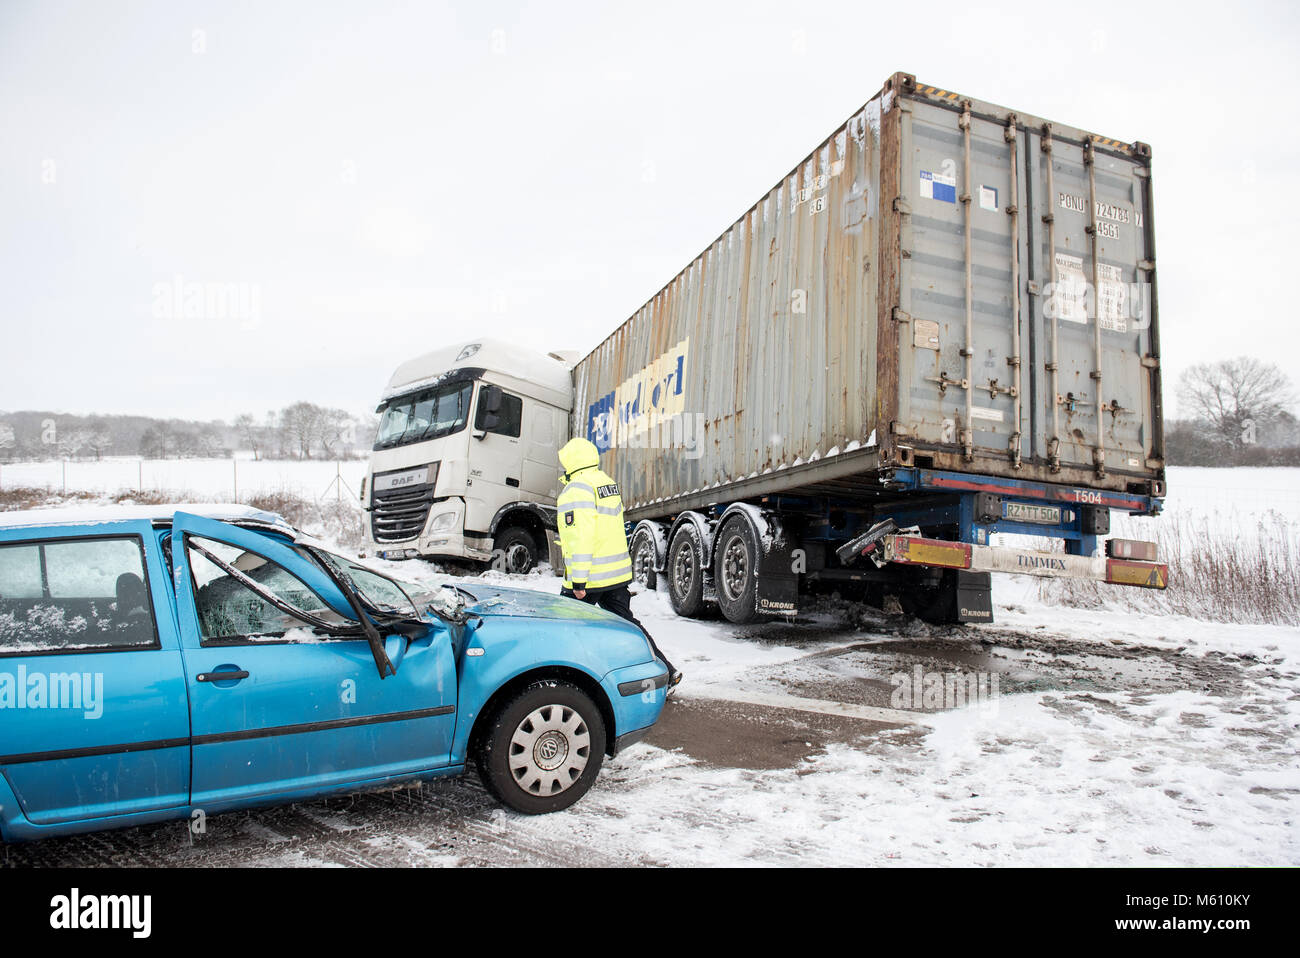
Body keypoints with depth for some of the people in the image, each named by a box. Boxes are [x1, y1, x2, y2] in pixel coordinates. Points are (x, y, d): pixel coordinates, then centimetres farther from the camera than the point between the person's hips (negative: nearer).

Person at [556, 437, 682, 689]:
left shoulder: (576, 490, -16)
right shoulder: (607, 483, 12)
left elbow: (580, 537, -23)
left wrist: (578, 580, -21)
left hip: (590, 577, -8)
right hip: (618, 573, 8)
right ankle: (666, 672, 9)